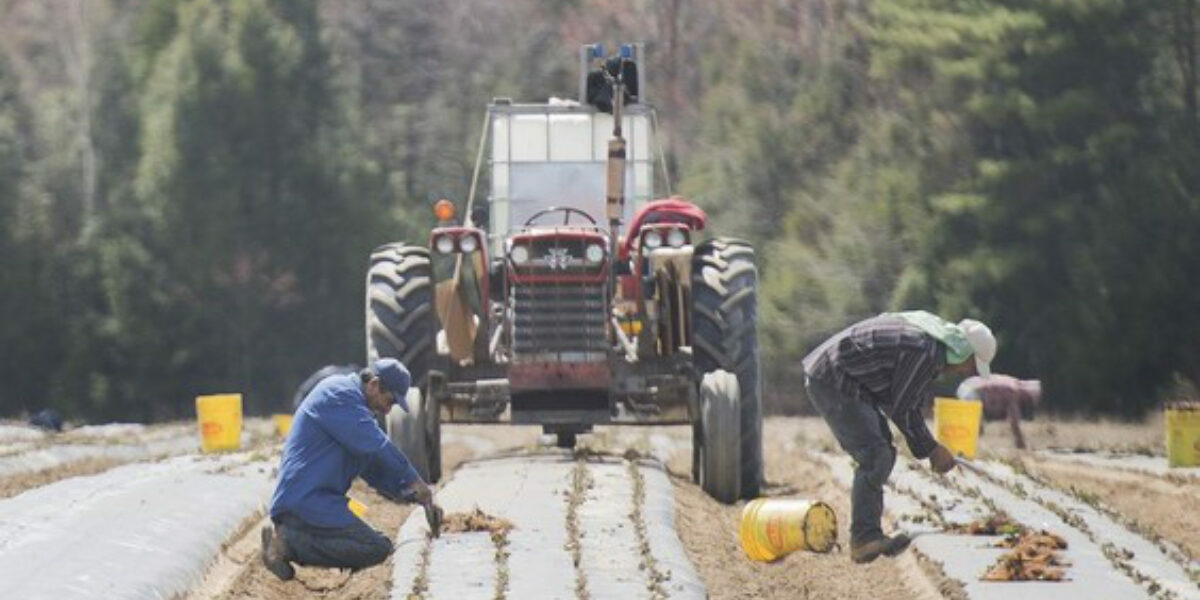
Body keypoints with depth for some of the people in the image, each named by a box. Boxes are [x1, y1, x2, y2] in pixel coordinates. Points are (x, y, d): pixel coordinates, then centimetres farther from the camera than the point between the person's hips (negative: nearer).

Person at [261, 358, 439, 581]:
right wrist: (413, 480, -5)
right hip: (306, 502, -11)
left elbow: (375, 468, 28)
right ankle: (290, 541, -17)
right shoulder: (338, 394, -8)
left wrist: (414, 495, 17)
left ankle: (290, 538, 1)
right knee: (377, 549, -18)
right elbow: (376, 445, -15)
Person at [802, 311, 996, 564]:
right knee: (875, 457, -17)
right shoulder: (925, 352, -20)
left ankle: (866, 536, 10)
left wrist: (930, 448, 17)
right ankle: (864, 538, -21)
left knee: (882, 456, 11)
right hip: (833, 382, -11)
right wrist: (931, 449, -4)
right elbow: (901, 409, -15)